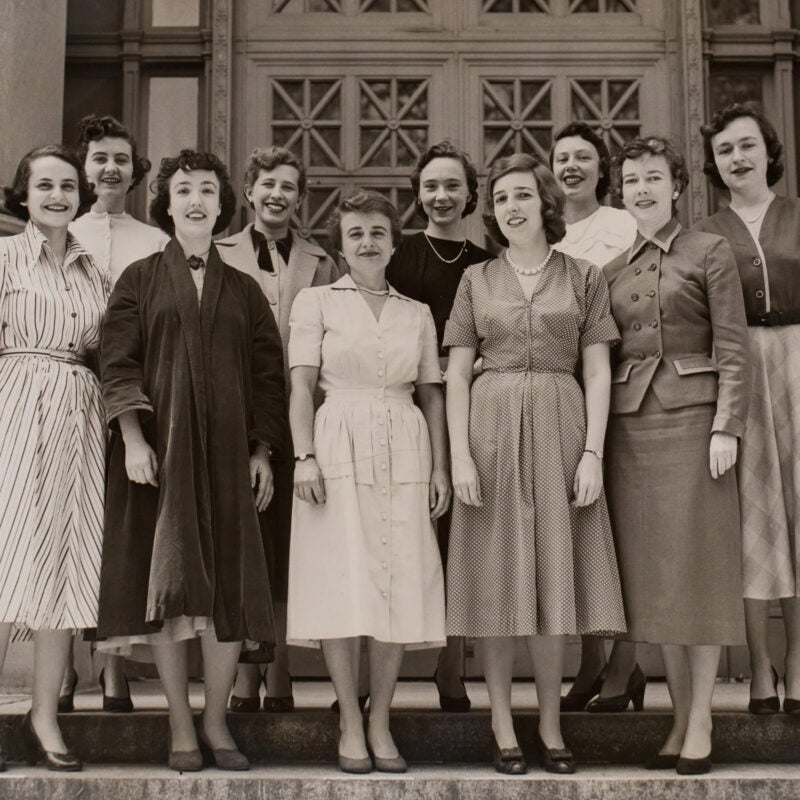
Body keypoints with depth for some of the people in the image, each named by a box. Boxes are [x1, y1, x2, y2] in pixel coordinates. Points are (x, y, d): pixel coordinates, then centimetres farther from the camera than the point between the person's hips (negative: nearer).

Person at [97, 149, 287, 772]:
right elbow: (118, 364, 1)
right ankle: (181, 727, 7)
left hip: (228, 452, 2)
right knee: (168, 582, -2)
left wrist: (263, 452, 2)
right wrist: (132, 439, -11)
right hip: (159, 449, -1)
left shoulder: (244, 290, 15)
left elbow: (269, 375, 11)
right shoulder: (139, 281, 10)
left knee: (231, 584, -1)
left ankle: (216, 720, 12)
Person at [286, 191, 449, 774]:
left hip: (404, 454, 3)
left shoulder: (417, 314, 16)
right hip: (339, 447, -2)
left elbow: (431, 395, 15)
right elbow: (302, 384, 1)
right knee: (343, 586, -4)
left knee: (401, 588, 0)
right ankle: (350, 723, 7)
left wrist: (440, 467, 6)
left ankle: (381, 721, 11)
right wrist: (305, 456, -10)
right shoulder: (317, 302, 8)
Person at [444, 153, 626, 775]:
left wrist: (593, 454, -6)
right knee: (496, 581, 2)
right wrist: (460, 455, -6)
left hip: (560, 431, 0)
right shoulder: (477, 280, 9)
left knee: (554, 577, 4)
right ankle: (503, 726, 12)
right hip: (492, 430, 0)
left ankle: (551, 724, 16)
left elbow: (597, 373, 3)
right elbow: (457, 373, 5)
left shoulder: (584, 278, 7)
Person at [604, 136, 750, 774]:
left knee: (696, 570, -2)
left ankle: (701, 725, 6)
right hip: (629, 424, 4)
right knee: (651, 574, 5)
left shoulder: (710, 253, 3)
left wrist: (726, 428, -12)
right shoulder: (613, 270, 15)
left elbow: (733, 349, -2)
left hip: (692, 418, -4)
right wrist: (597, 437, 7)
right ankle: (679, 717, 15)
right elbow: (603, 356, 15)